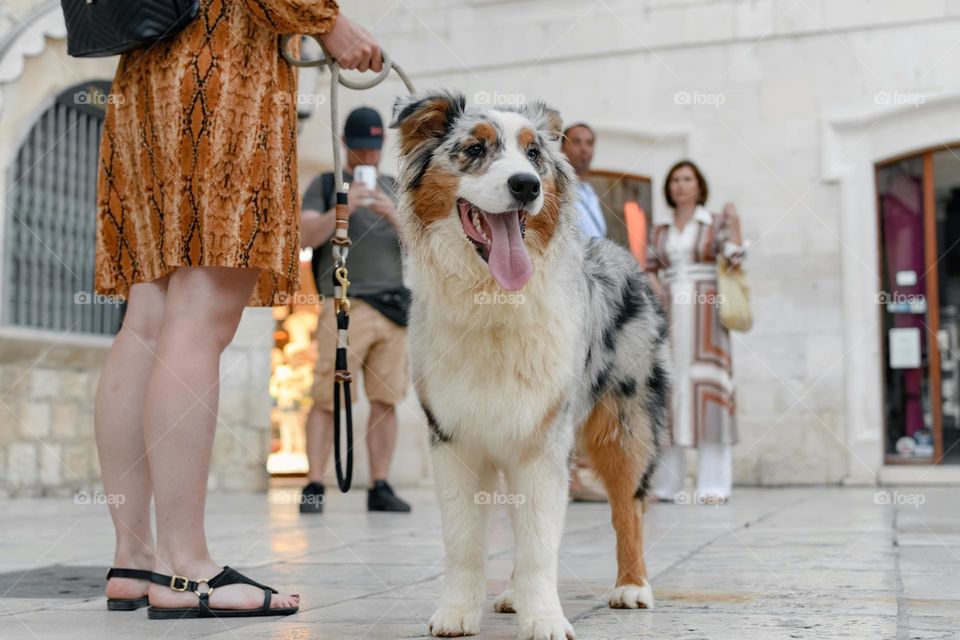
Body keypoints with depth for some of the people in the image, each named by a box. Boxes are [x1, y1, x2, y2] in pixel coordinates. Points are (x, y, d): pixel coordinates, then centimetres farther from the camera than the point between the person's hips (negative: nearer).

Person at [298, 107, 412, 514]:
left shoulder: (394, 189, 21)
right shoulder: (326, 184, 12)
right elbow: (306, 236, -1)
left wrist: (394, 215, -5)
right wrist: (344, 207, -15)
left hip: (393, 308, 3)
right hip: (345, 305, -3)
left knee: (386, 401, 0)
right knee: (327, 399, -7)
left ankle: (380, 487, 4)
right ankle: (314, 486, -5)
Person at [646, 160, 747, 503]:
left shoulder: (716, 223, 8)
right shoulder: (659, 232, 16)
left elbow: (735, 261, -3)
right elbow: (649, 274, 15)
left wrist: (734, 224, -12)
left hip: (705, 313, -3)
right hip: (668, 315, 3)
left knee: (707, 386, -8)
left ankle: (714, 484, -6)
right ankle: (665, 483, 3)